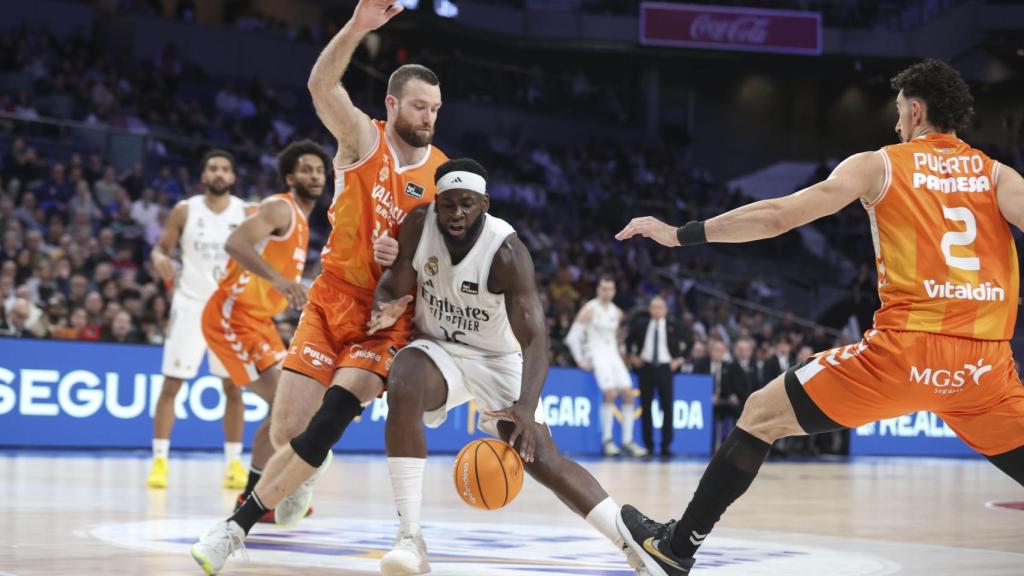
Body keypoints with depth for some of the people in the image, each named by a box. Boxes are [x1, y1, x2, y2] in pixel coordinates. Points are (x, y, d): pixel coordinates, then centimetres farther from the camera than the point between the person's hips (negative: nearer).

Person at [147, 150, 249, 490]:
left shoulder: (246, 213, 0)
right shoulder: (184, 211, 0)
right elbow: (161, 248, 4)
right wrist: (160, 261, -19)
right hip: (190, 304, -1)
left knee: (233, 386, 2)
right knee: (171, 384, -4)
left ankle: (234, 462, 10)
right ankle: (159, 460, 1)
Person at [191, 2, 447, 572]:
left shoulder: (444, 173, 0)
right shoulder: (363, 139, -5)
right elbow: (322, 86, -25)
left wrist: (409, 258, -14)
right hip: (332, 300, 0)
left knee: (336, 410, -24)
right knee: (285, 432, -4)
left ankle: (240, 524, -15)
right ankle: (306, 469, 37)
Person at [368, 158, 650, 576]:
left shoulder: (506, 252, -27)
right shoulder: (419, 225, -17)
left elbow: (535, 337, -33)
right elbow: (394, 285, -3)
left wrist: (526, 407, -49)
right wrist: (384, 309, -30)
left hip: (497, 359, -1)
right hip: (438, 349, 2)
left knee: (543, 459, -13)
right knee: (402, 392, -33)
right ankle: (409, 537, -30)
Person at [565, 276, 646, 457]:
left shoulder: (617, 313, 13)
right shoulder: (589, 309, -6)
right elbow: (573, 337, -7)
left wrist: (619, 353, 16)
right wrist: (580, 360, -11)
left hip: (613, 355, 7)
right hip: (596, 354, -7)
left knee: (629, 394, -4)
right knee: (610, 392, -24)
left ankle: (627, 441, 2)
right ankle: (607, 440, -15)